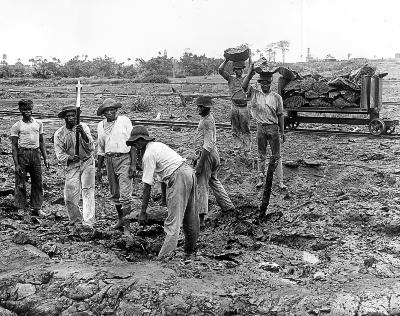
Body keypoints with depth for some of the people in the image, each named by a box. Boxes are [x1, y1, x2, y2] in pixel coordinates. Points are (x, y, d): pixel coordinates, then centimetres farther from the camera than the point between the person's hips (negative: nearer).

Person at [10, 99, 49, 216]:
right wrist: (16, 164, -10)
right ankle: (21, 208, 9)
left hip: (36, 153, 4)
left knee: (37, 182, 6)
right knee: (21, 183, -1)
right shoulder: (16, 126, -2)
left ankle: (36, 208, 16)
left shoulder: (38, 123, 10)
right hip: (22, 154, -4)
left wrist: (45, 158, 10)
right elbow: (14, 146, -4)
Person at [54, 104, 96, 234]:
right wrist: (69, 158, -25)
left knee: (87, 191, -17)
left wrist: (83, 134, -27)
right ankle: (75, 223, 20)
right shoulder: (59, 134, 0)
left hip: (87, 163, -1)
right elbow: (59, 154, -4)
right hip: (71, 167, 1)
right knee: (69, 198, -2)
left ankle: (89, 222, -22)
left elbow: (91, 148, -10)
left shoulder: (83, 127, -1)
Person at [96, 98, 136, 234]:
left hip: (124, 158, -5)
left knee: (125, 194, -10)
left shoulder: (124, 121, -3)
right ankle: (121, 219, 32)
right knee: (114, 193, 14)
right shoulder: (101, 126, 11)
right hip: (109, 160, 5)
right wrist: (99, 168, 18)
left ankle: (126, 227, -8)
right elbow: (100, 149, 19)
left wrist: (133, 164, -12)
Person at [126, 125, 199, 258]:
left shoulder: (148, 155, -9)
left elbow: (147, 186, -12)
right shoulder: (157, 145, 19)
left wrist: (143, 212, -10)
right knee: (190, 217, 19)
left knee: (173, 220, -12)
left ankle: (164, 256, -15)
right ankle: (190, 249, 33)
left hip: (178, 178, -10)